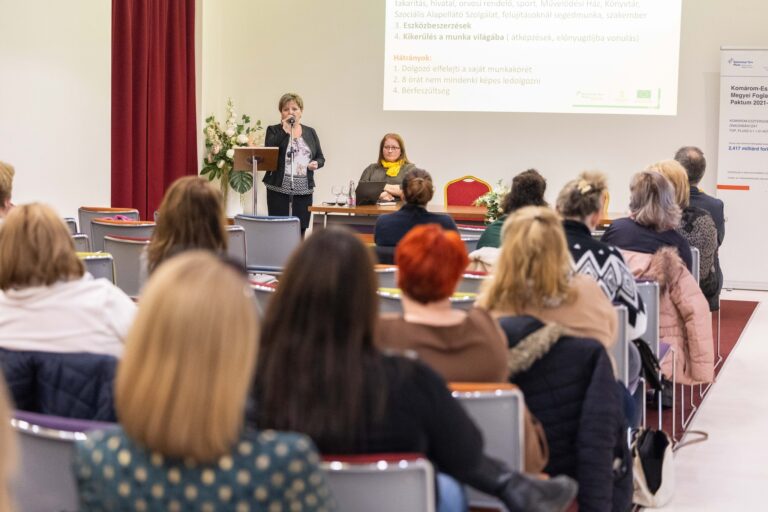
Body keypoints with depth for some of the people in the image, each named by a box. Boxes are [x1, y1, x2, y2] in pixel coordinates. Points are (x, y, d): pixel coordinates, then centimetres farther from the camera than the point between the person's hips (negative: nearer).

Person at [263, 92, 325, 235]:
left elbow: (320, 158, 15)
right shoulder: (274, 131, 5)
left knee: (300, 231, 0)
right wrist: (284, 131, -15)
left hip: (304, 191, 3)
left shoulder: (310, 132, 13)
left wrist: (316, 163, -7)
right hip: (279, 190, -3)